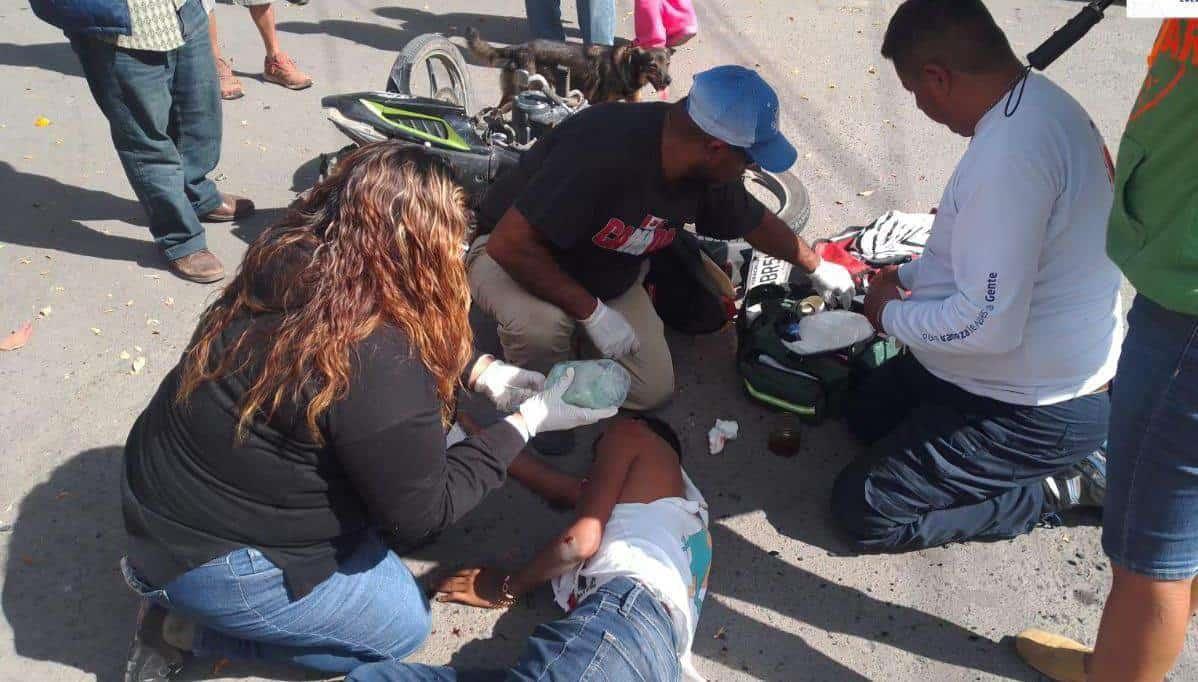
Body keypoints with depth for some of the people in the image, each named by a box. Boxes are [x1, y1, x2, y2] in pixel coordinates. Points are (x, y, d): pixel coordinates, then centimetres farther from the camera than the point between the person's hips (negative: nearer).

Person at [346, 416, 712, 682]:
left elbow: (581, 540, 3)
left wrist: (508, 588, 19)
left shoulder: (631, 435, 19)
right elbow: (557, 486, 47)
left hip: (624, 611, -9)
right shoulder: (685, 498, 42)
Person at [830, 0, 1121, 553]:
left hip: (1038, 412, -10)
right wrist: (907, 275, 15)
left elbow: (988, 324, -31)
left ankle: (1069, 481, 2)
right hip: (1049, 370, 10)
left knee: (863, 511, -7)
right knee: (868, 413, 24)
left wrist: (892, 315, -14)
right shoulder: (1038, 100, 0)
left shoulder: (1009, 154, -33)